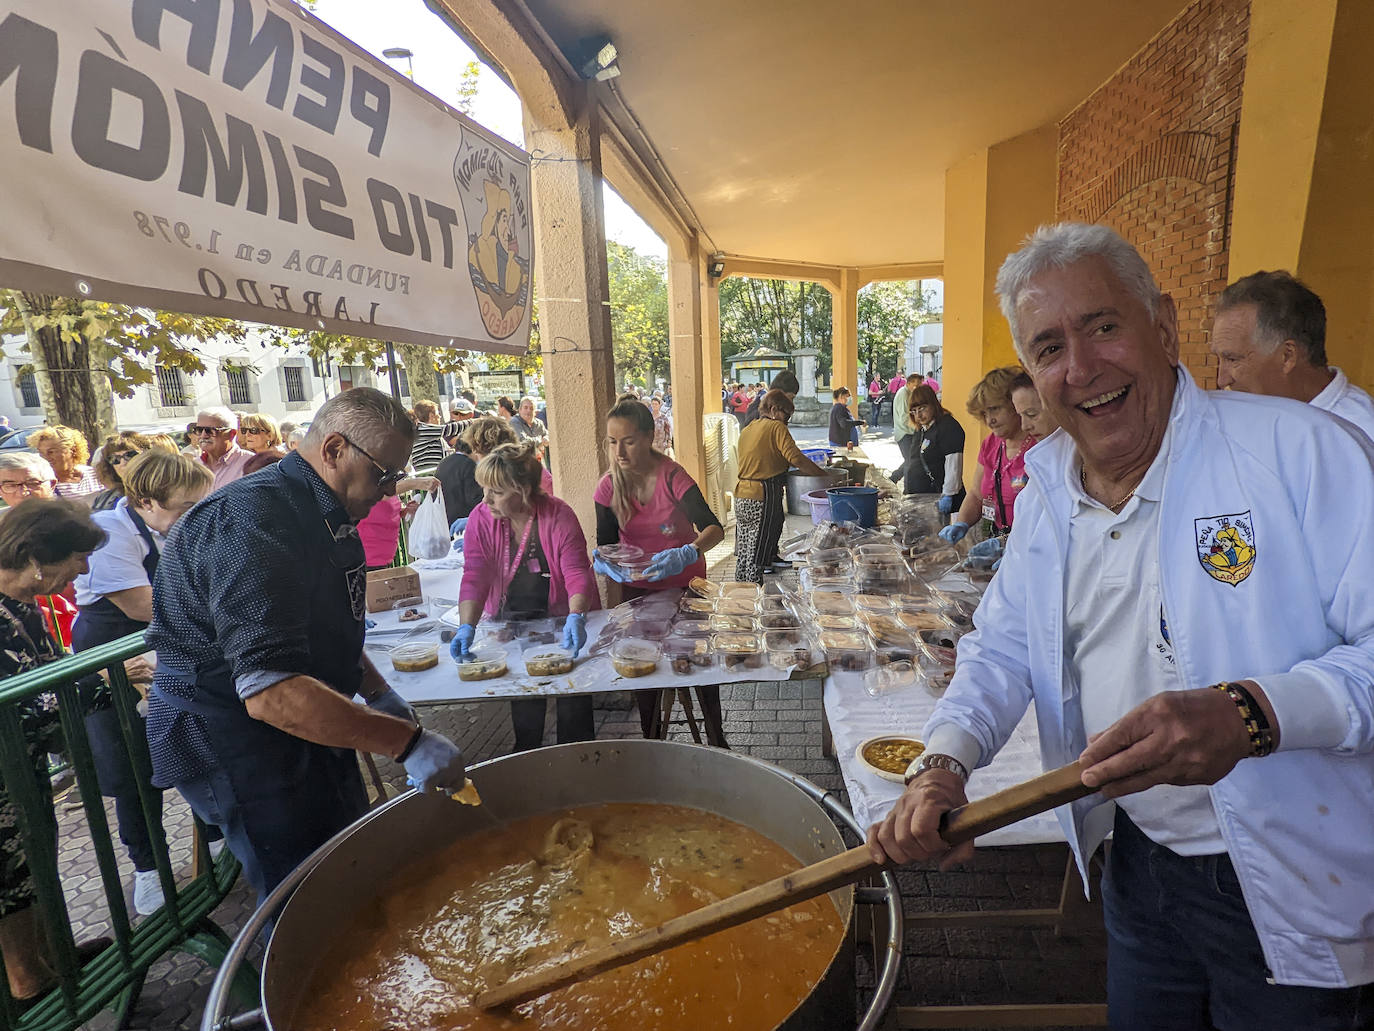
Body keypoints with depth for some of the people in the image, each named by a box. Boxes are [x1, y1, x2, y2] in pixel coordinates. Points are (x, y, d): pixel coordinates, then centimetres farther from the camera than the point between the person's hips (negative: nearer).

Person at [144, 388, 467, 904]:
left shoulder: (327, 514, 6)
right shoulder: (255, 519, -28)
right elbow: (270, 692, -36)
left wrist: (379, 693, 8)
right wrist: (408, 741, -35)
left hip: (305, 730, 10)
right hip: (235, 742, -9)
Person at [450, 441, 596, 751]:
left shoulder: (559, 516, -16)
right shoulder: (480, 519, -9)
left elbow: (577, 573, -20)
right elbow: (474, 577, -15)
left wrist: (576, 617, -37)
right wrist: (467, 627, -29)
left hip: (562, 616, -2)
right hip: (511, 620, 2)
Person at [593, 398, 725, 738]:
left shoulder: (672, 477, -21)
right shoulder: (609, 487, -11)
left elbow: (714, 528, -28)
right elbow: (606, 542, -5)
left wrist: (686, 554, -47)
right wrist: (600, 559, -29)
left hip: (686, 585, -2)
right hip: (637, 590, 3)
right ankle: (651, 743, 32)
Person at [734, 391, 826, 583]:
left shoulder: (747, 429, 15)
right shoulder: (777, 427, -8)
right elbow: (795, 458, -19)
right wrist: (824, 475, -13)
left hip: (741, 494, 8)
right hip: (763, 497, -7)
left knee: (744, 551, 15)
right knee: (758, 552, -1)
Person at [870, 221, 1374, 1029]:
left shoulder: (1301, 448, -19)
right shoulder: (1046, 494, -1)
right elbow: (1004, 646, 2)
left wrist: (1251, 714, -38)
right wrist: (944, 761, -14)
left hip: (1298, 897, -4)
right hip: (1141, 864, 5)